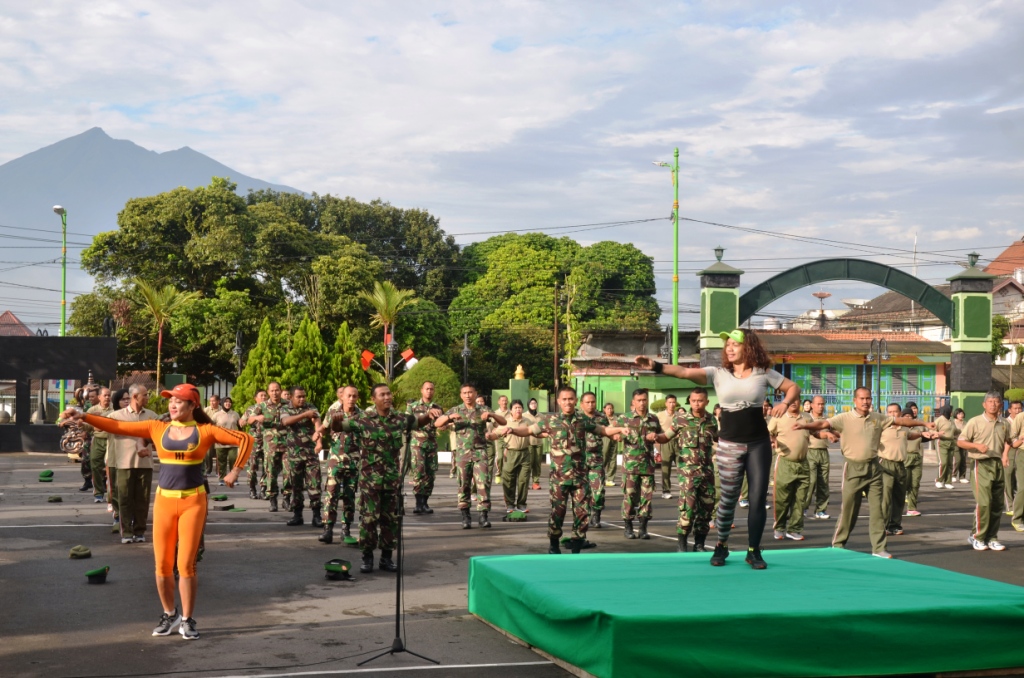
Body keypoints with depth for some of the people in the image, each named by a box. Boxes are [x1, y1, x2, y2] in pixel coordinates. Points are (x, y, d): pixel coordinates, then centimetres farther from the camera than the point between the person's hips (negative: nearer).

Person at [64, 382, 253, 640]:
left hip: (193, 502, -3)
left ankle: (187, 620, 11)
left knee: (186, 563, -4)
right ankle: (169, 614, 25)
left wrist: (236, 470, -7)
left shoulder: (205, 431, -2)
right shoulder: (157, 428, 5)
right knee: (162, 564, 5)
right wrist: (84, 417, -7)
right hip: (164, 500, 3)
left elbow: (244, 439, -2)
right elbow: (118, 427, 1)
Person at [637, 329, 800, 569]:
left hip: (759, 444, 0)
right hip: (729, 445, 0)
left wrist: (785, 403, -15)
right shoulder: (718, 374, -2)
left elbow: (794, 388, 7)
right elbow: (686, 372, -15)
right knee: (729, 498, 5)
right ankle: (721, 546, 26)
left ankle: (753, 551, 15)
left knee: (758, 498, 1)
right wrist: (656, 366, -28)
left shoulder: (764, 373, 1)